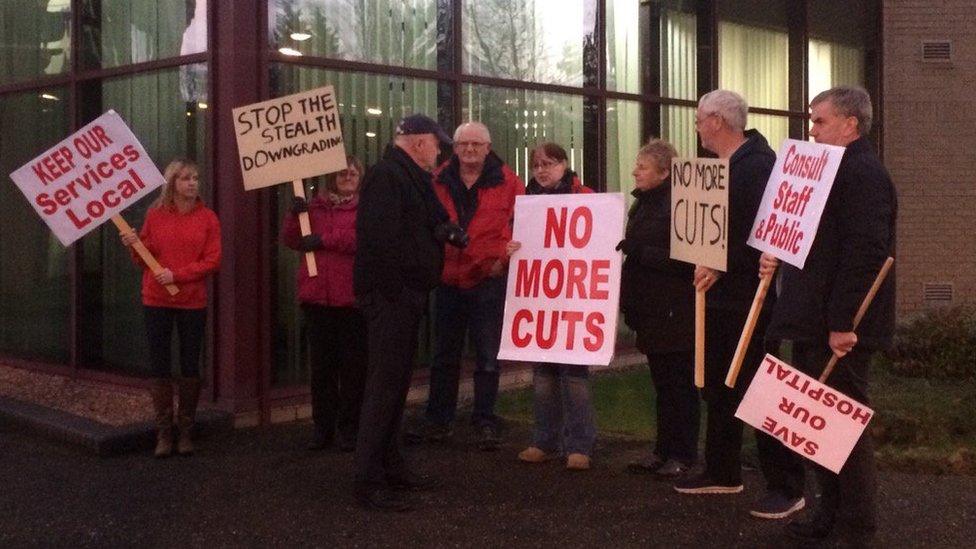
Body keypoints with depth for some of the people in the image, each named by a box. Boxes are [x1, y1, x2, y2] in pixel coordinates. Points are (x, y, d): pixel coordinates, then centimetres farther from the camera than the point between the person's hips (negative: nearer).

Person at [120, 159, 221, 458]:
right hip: (156, 301, 1)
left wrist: (177, 274, -15)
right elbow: (144, 261, 8)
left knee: (190, 366, 6)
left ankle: (185, 431, 17)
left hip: (192, 302, 0)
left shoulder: (207, 218, 0)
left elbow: (212, 261, -6)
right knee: (160, 366, 4)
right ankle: (163, 432, 12)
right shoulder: (155, 215, 2)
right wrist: (135, 246, -13)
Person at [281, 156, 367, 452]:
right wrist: (295, 214, -9)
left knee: (353, 365, 1)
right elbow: (290, 240, 8)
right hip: (317, 297, 4)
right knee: (322, 364, 8)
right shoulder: (315, 206, 15)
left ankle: (350, 428, 9)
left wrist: (324, 240, -15)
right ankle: (323, 427, 15)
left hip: (352, 298, -4)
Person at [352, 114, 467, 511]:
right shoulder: (386, 177, -15)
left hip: (407, 297, 11)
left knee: (396, 381, 16)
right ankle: (369, 482, -6)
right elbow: (379, 237, -25)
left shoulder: (411, 178, 18)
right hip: (389, 297, -11)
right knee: (385, 383, -9)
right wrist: (393, 290, -23)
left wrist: (445, 230, 1)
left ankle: (390, 465, 27)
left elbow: (428, 224, 23)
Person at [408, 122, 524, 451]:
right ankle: (438, 421, 23)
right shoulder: (439, 182, 6)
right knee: (444, 357, 13)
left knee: (488, 358, 3)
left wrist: (503, 258, -14)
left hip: (488, 281, -3)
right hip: (447, 281, 3)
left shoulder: (507, 182, -2)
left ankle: (485, 424, 12)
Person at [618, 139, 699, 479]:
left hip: (675, 313, -8)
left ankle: (683, 454, 10)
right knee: (662, 383, 14)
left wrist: (638, 251, -23)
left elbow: (683, 258, -23)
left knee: (679, 384, 1)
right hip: (650, 310, 8)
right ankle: (664, 450, 23)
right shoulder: (643, 204, 13)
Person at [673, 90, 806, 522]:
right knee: (717, 388, 16)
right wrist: (705, 265, 6)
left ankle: (786, 487, 4)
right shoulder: (721, 165, 14)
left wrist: (723, 266, -24)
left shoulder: (758, 164, -16)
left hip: (747, 297, -10)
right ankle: (722, 473, 29)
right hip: (718, 295, 10)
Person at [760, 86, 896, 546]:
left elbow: (865, 253, -23)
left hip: (838, 327, -10)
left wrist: (843, 323, -25)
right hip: (812, 323, 10)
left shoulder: (863, 173, -15)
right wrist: (779, 258, 6)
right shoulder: (828, 170, 17)